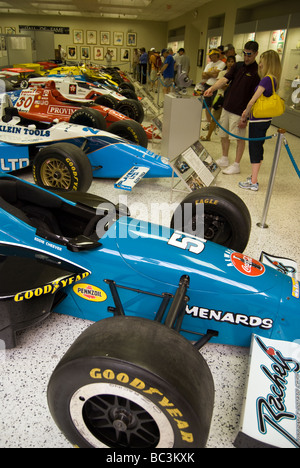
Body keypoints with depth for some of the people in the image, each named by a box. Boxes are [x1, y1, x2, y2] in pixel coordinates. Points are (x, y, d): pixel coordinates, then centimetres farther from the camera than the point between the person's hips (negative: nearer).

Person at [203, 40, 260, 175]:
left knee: (239, 138, 2)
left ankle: (236, 165, 12)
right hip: (227, 107, 7)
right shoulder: (237, 66, 10)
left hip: (240, 111, -7)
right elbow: (225, 79, -2)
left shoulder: (257, 71, -9)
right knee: (224, 135, 15)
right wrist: (212, 88, -21)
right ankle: (224, 159, 32)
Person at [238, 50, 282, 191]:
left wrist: (246, 112, -1)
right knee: (258, 148, 17)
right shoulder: (274, 80, 10)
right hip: (266, 120, 9)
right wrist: (249, 111, 11)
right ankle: (254, 177, 29)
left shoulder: (266, 79, -18)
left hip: (258, 121, -9)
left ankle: (253, 183, 4)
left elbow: (253, 100, -18)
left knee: (254, 150, -2)